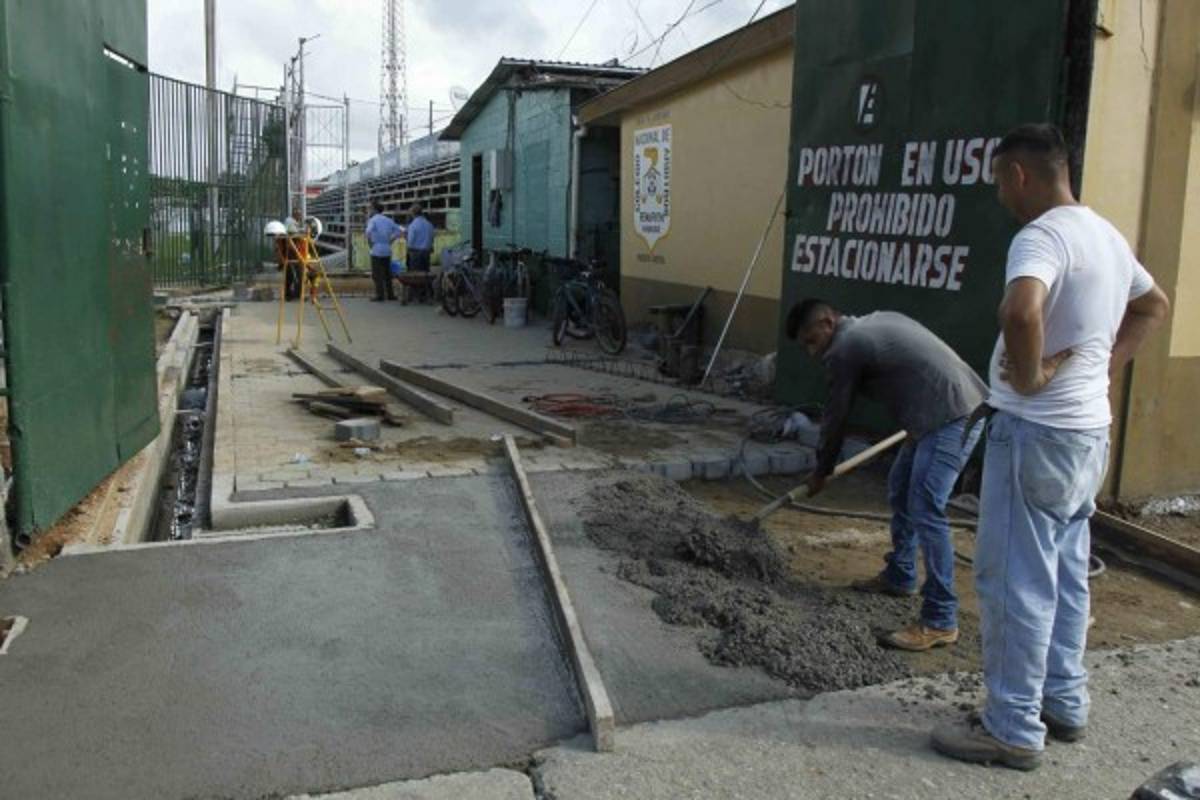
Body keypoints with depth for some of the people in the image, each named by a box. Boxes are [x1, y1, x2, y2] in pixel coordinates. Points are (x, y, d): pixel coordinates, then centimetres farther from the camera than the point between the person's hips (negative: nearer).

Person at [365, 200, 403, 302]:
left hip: (376, 250, -6)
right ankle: (390, 294, 16)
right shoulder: (389, 220, 10)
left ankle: (380, 296, -1)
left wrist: (370, 242, -11)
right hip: (387, 250, 6)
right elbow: (400, 231, 11)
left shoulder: (373, 220, -8)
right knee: (387, 274, 13)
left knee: (377, 274, 0)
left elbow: (369, 231, -27)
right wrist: (390, 241, 11)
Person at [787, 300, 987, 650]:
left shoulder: (844, 348, -6)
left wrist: (821, 472, 15)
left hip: (950, 416, -11)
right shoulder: (878, 320, 19)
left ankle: (940, 621, -11)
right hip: (964, 405, 11)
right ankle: (899, 576, 35)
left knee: (926, 511, -13)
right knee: (900, 489, 20)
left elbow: (835, 417, 2)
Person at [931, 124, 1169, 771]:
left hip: (1036, 432, -10)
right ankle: (1064, 705, 30)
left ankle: (1013, 730, 8)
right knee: (1065, 577, 18)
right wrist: (1108, 364, 17)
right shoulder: (1106, 235, 13)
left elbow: (1021, 310, -40)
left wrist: (1030, 375, -22)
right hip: (1088, 432, 10)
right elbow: (1154, 306, 28)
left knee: (1015, 581, -1)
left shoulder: (1041, 236, -18)